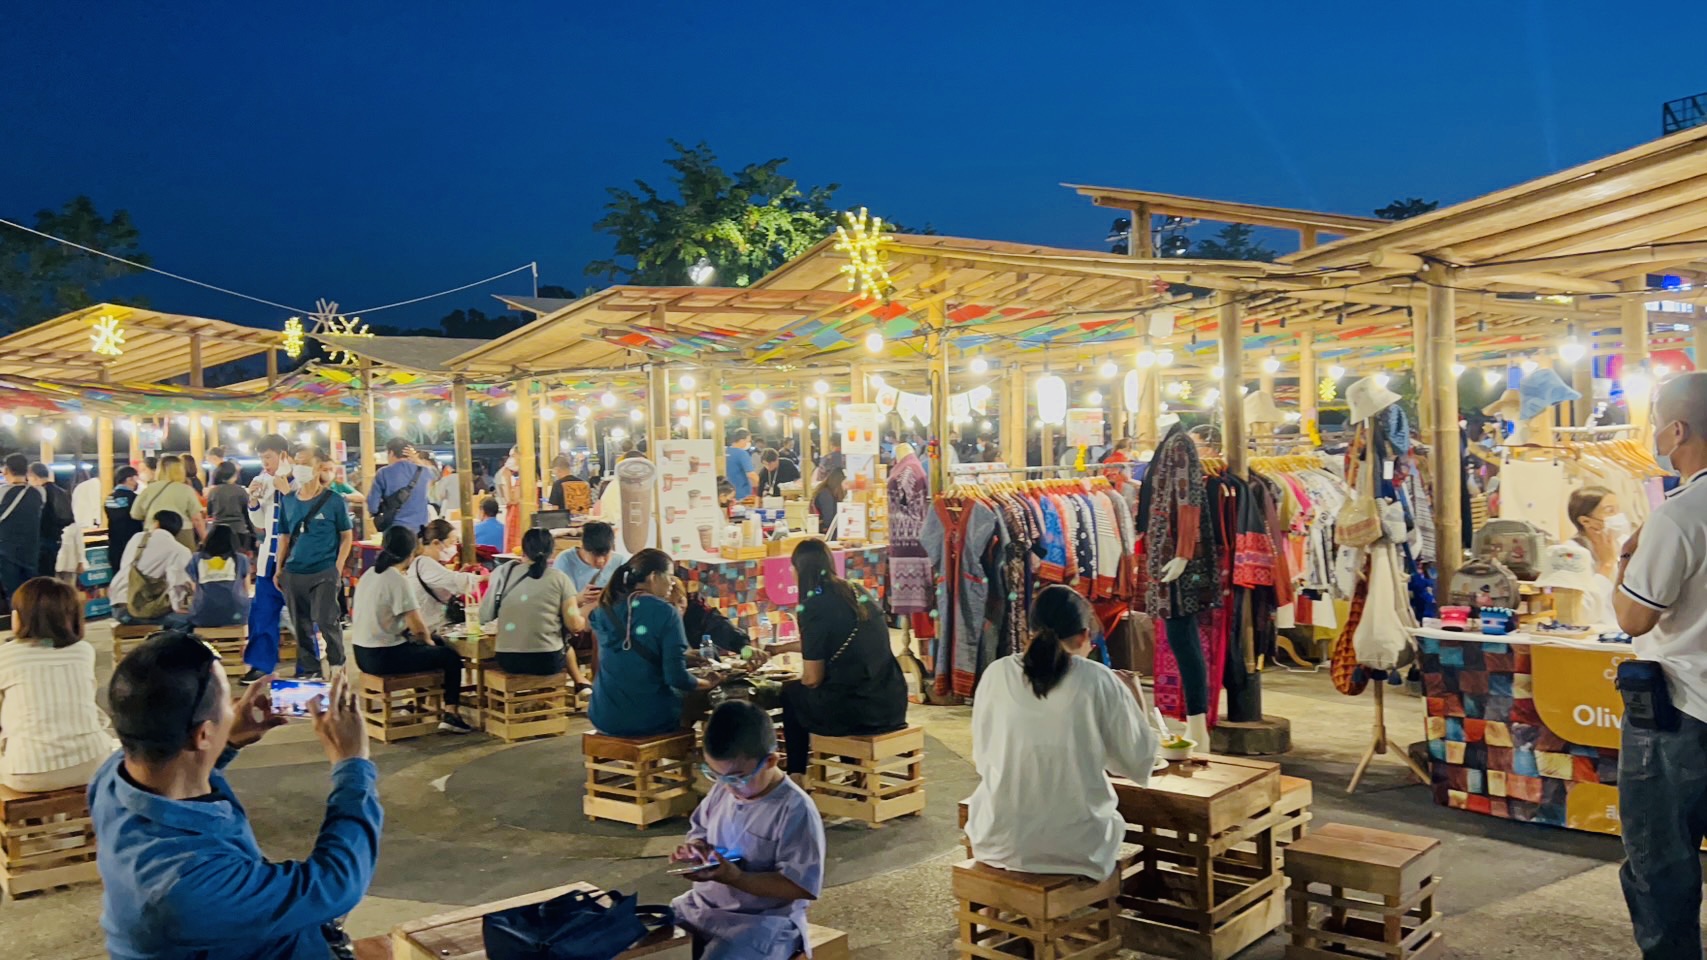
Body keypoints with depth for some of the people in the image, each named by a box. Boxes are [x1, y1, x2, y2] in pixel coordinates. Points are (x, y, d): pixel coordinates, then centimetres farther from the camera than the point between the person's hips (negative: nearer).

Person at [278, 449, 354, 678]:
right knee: (301, 625, 10)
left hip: (324, 573, -4)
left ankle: (337, 666, 10)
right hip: (294, 573, 5)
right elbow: (284, 537, 15)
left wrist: (338, 569, -8)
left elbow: (347, 536, 0)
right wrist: (279, 569, 10)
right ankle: (309, 669, 22)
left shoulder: (333, 500, -4)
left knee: (325, 621, -7)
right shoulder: (289, 500, 8)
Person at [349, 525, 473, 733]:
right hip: (383, 657, -9)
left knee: (426, 646, 29)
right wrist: (428, 640, 0)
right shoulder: (397, 580, -19)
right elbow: (417, 627, -21)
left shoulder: (370, 574, 7)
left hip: (363, 653, 9)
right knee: (451, 656, 6)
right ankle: (450, 715, 3)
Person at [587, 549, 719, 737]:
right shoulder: (666, 612, -13)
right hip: (650, 719, -4)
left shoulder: (606, 609, 1)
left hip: (604, 718, 5)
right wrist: (706, 683, 3)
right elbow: (676, 677, -17)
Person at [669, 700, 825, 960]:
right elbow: (700, 831, 20)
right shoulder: (721, 790, 2)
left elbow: (800, 886, -21)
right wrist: (695, 850, -5)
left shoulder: (796, 811, -19)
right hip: (701, 905, 8)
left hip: (761, 922, -7)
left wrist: (735, 877, -30)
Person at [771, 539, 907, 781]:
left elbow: (812, 678, -9)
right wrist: (783, 648, 43)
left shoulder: (814, 606, -11)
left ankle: (796, 776, 31)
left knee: (791, 693, 20)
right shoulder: (858, 594, 11)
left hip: (854, 712, -6)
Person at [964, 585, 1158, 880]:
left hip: (999, 840, 1)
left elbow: (982, 758, 7)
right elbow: (1137, 764, 0)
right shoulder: (1099, 681, -8)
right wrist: (1136, 700, 14)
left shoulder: (996, 674, -3)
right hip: (1075, 845, -1)